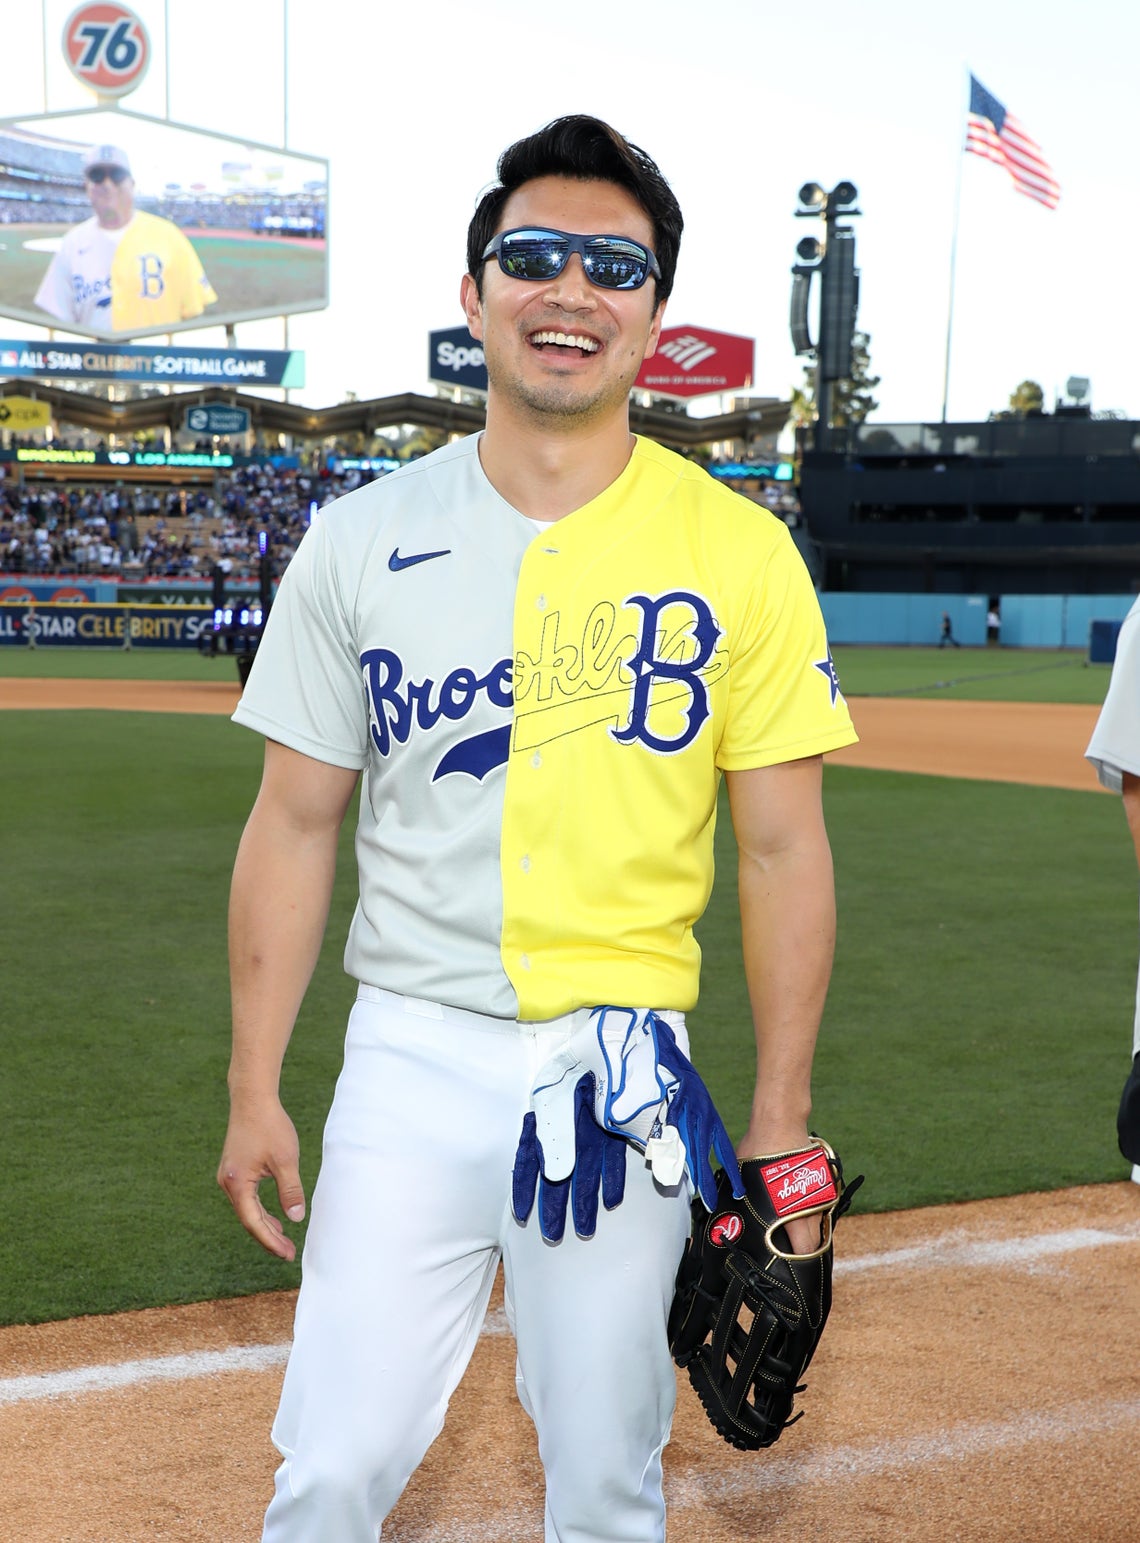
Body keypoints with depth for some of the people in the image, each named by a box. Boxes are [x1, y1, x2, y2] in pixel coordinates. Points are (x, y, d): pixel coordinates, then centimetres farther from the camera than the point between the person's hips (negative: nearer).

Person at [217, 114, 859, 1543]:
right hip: (409, 1059, 1)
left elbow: (783, 848, 0)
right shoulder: (360, 538, 2)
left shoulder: (738, 552, -2)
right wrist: (254, 1089, 2)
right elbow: (295, 827, 5)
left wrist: (780, 1115, -1)